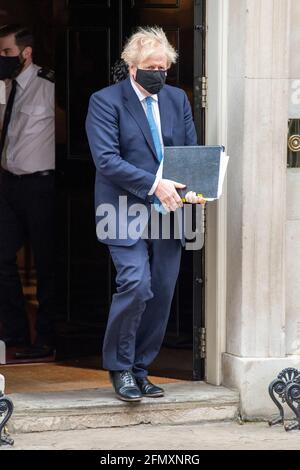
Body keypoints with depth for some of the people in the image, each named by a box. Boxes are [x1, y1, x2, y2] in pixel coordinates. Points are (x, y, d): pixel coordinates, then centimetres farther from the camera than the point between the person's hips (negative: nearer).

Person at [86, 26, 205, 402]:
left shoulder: (177, 99, 13)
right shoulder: (105, 101, -4)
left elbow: (192, 151, 15)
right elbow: (106, 160, -14)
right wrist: (154, 184, -22)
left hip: (167, 212, 6)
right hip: (127, 213, -6)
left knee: (162, 292, 4)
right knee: (136, 284, -18)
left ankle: (139, 369, 17)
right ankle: (119, 368, -1)